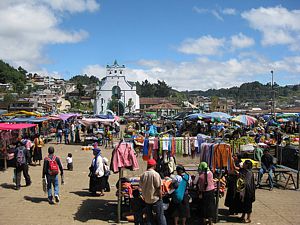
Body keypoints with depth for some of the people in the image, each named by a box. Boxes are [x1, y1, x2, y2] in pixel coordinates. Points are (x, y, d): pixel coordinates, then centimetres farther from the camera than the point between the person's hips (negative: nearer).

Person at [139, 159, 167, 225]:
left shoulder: (142, 175, 0)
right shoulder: (155, 174, -15)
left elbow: (141, 187, 7)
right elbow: (159, 188, -14)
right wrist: (160, 197, -4)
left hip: (146, 199, 5)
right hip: (155, 199, -5)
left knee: (149, 217, 13)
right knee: (160, 216, 4)